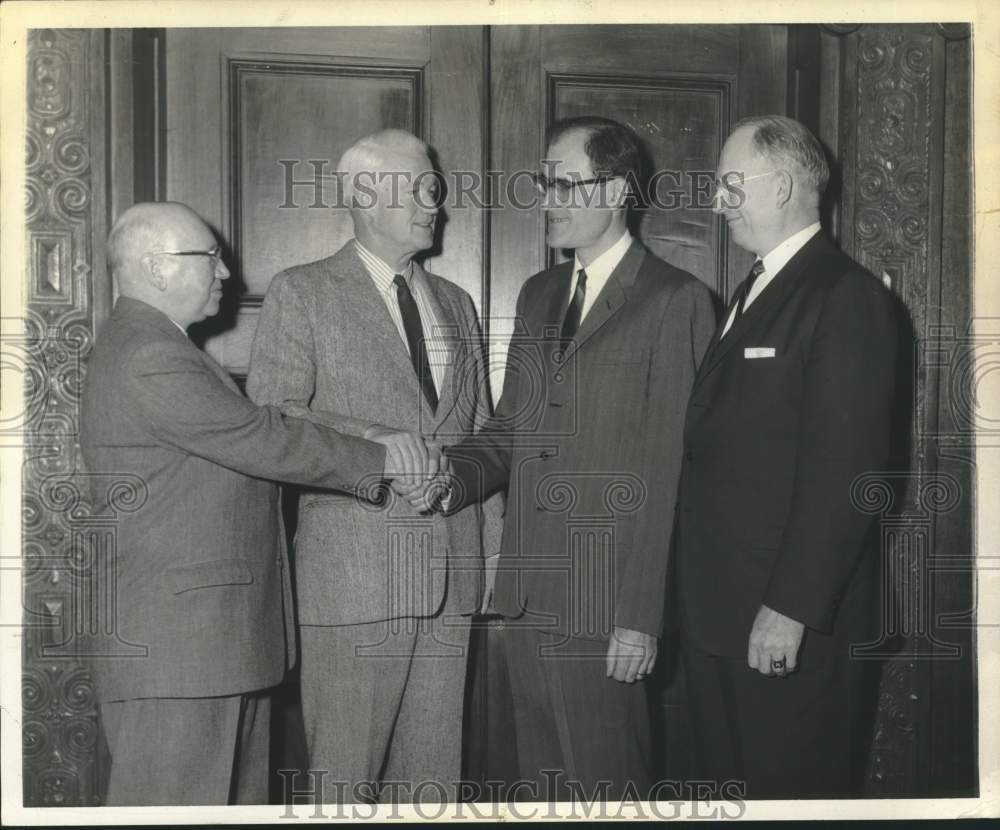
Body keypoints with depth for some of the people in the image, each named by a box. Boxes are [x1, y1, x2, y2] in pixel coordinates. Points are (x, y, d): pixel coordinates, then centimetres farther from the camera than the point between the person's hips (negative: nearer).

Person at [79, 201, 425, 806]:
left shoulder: (162, 349, 19)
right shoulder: (149, 359, -17)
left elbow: (247, 436, 15)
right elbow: (261, 441, -20)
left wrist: (366, 468, 9)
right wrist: (378, 459, -9)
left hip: (218, 639, 11)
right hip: (174, 643, -11)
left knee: (239, 796, 16)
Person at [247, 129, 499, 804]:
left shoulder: (456, 304, 20)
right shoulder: (301, 293, 3)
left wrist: (495, 553, 12)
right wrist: (373, 441, -17)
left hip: (452, 574, 5)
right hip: (354, 572, -5)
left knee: (435, 773, 8)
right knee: (346, 773, -1)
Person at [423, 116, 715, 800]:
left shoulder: (675, 300, -8)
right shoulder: (538, 295, 16)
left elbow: (669, 469, -12)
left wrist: (643, 616, -15)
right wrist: (453, 475, -4)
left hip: (605, 610, -7)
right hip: (528, 595, 7)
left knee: (608, 791, 3)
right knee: (543, 788, 16)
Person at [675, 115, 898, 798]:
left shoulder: (846, 296, -12)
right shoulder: (752, 292, 16)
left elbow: (844, 468, -19)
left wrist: (791, 610, -20)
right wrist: (699, 597, 10)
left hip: (794, 619, -8)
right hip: (717, 611, 8)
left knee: (792, 789, 6)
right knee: (728, 781, 16)